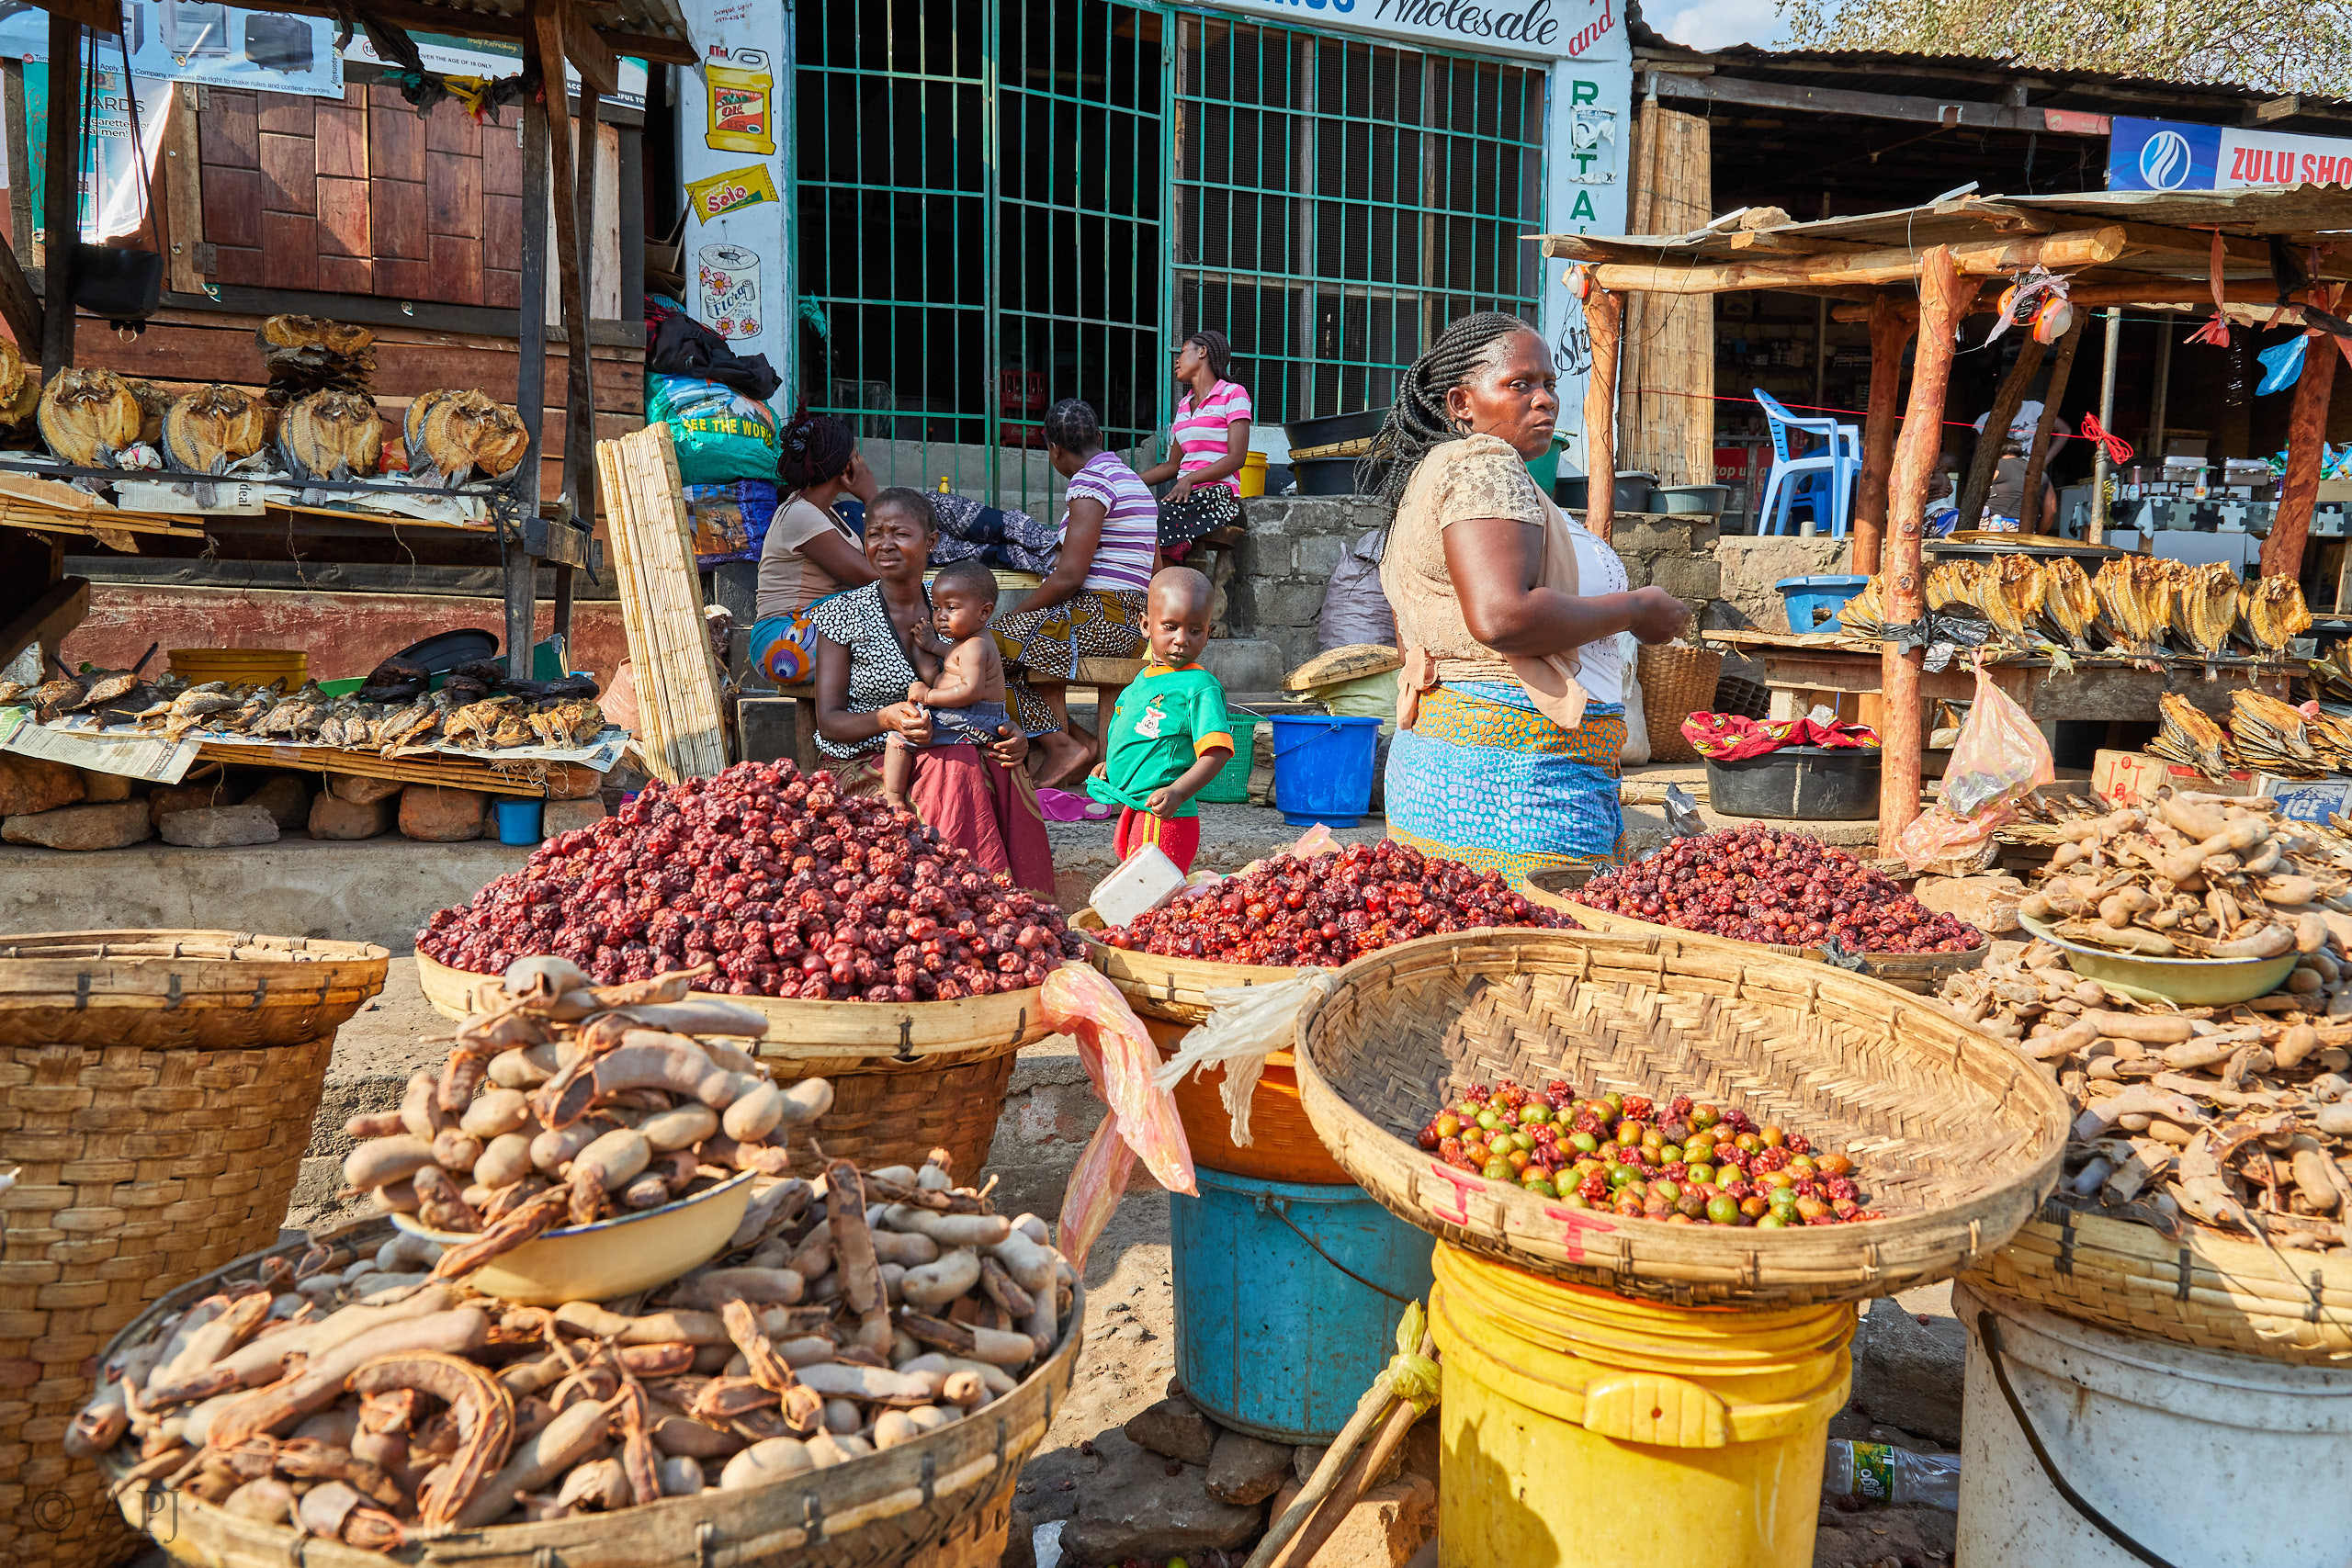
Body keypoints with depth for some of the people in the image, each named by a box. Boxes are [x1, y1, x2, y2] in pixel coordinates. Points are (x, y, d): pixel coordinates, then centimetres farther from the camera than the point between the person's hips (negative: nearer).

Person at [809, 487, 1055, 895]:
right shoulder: (844, 613, -3)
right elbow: (829, 721, -6)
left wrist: (1012, 733, -12)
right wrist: (886, 719, -28)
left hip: (939, 754, 4)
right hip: (864, 765, -3)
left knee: (1003, 766, -27)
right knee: (959, 770, -31)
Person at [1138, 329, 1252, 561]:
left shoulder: (1232, 394, 3)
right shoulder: (1184, 404, 26)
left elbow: (1236, 458, -8)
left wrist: (1190, 479, -20)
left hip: (1218, 497, -6)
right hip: (1187, 495, 6)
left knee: (1158, 522, -35)